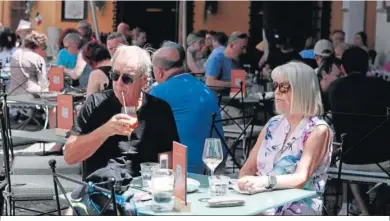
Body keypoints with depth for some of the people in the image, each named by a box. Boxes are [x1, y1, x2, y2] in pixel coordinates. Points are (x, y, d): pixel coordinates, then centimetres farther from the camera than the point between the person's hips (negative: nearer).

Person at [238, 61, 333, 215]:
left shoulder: (318, 130, -5)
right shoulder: (273, 124, 13)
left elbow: (300, 179, -18)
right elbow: (247, 168, 10)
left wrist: (266, 181, -36)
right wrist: (247, 182, -13)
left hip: (296, 211, -5)